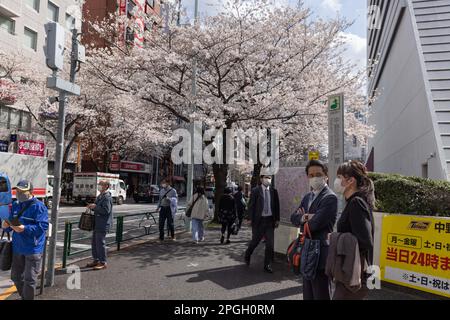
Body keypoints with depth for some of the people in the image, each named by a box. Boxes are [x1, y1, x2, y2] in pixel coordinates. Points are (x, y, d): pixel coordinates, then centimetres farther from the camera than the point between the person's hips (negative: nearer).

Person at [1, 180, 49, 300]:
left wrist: (25, 229, -30)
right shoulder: (15, 205, 9)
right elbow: (10, 226, 14)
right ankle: (24, 297, 39)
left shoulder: (38, 206, -13)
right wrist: (6, 225, -8)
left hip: (33, 249, -7)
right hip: (17, 247, 7)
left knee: (29, 279, 2)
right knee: (16, 277, 20)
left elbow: (43, 226, -20)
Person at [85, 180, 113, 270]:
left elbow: (106, 210, -24)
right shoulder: (100, 196, 15)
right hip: (97, 223, 10)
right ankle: (96, 260, 28)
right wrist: (92, 207, 6)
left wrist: (95, 207, -19)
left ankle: (103, 263, 6)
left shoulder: (107, 197, -16)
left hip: (103, 224, -10)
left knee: (100, 243, -4)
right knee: (94, 242, 16)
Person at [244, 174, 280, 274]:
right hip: (259, 220, -2)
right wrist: (251, 220, -9)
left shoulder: (274, 191, 4)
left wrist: (277, 219, 6)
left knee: (270, 244, 2)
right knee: (255, 241, 11)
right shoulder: (255, 191, -5)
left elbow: (277, 206, 9)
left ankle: (268, 265, 15)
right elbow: (251, 206, -5)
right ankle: (247, 256, 39)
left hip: (270, 220, 3)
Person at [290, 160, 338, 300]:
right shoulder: (307, 197, 12)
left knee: (321, 294, 3)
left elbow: (315, 224, -23)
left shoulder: (330, 197, -16)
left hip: (320, 254, -8)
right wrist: (303, 218, -15)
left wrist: (303, 218, -3)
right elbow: (294, 217, 6)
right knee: (308, 294, 20)